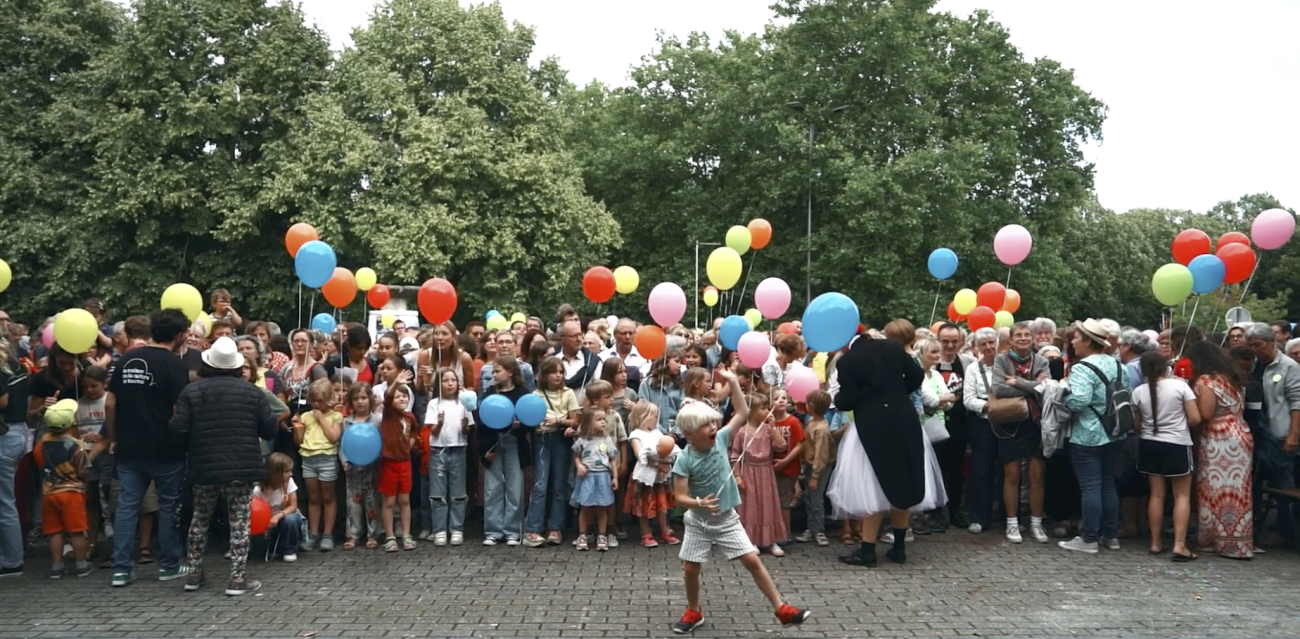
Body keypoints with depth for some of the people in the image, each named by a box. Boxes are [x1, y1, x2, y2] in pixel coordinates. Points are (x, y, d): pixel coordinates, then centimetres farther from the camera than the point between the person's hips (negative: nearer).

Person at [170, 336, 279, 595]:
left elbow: (177, 430, -6)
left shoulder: (191, 391, -1)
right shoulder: (252, 391, -1)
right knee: (239, 521, 3)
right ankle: (237, 578, 2)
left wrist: (192, 448, 13)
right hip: (242, 467, -1)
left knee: (200, 518, 18)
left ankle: (194, 573, 25)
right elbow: (270, 429, -1)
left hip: (204, 466, 1)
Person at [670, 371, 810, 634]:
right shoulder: (685, 459, -18)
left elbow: (743, 414, -2)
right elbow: (680, 497, -18)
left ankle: (781, 609, 5)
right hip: (698, 521, -2)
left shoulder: (720, 439, -7)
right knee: (690, 569, 7)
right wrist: (699, 503, -38)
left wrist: (733, 383, -8)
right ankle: (693, 612, 31)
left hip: (728, 518, 2)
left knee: (753, 561, -1)